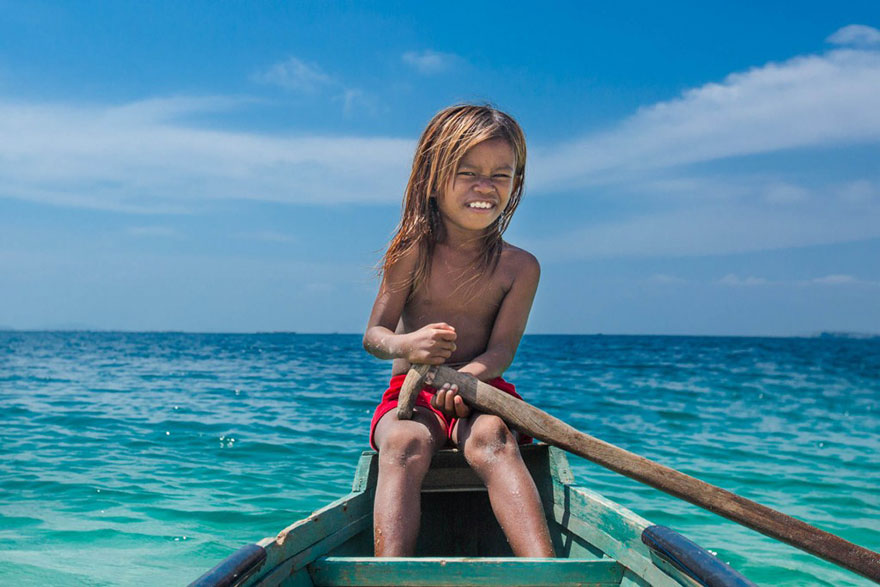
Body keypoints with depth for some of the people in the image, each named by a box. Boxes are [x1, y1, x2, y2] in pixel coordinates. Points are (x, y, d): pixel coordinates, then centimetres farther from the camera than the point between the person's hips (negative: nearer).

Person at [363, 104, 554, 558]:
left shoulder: (520, 268, 2)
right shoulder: (411, 253, -1)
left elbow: (501, 350, -6)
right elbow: (373, 335, -3)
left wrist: (467, 376, -30)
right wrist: (404, 345, -28)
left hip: (484, 396, 0)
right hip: (411, 397, 0)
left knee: (491, 439, -35)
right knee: (406, 444, -34)